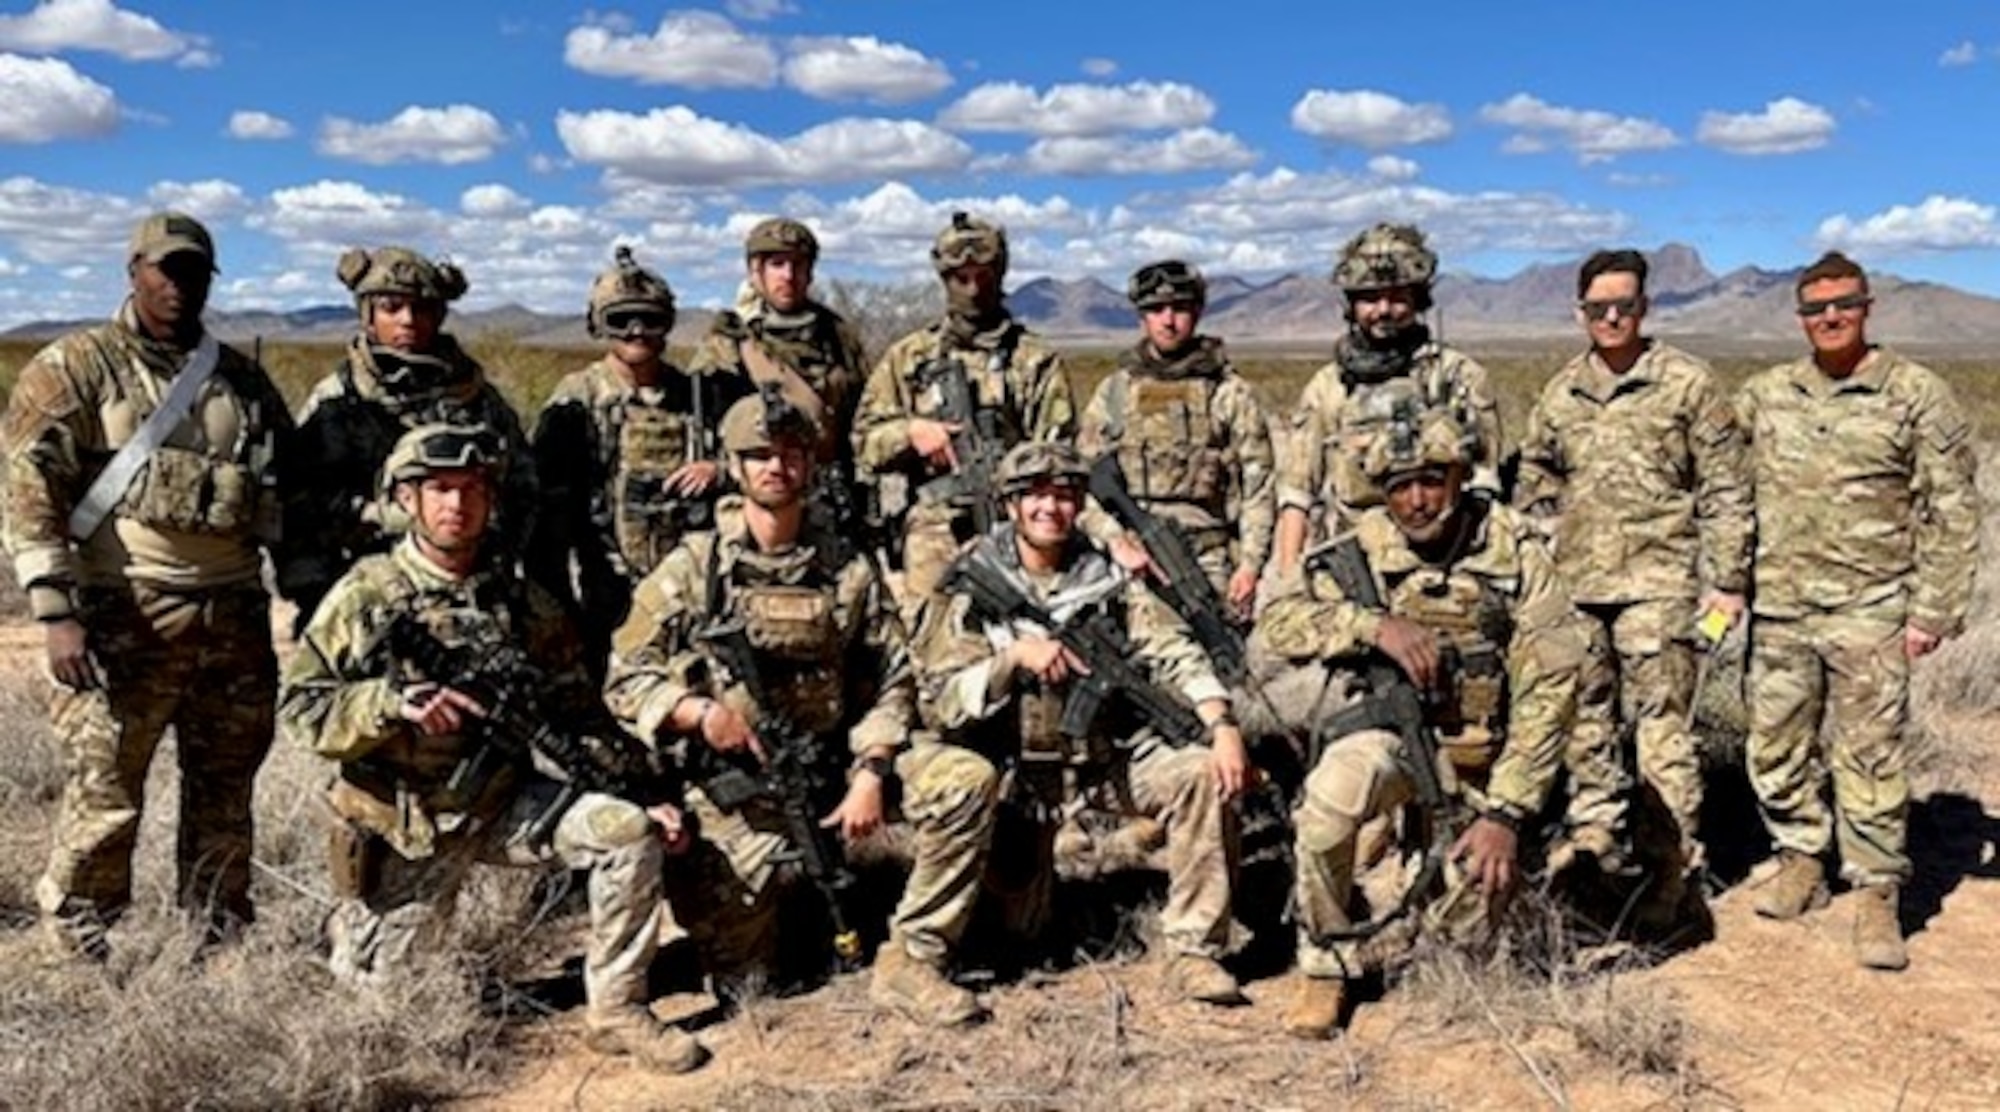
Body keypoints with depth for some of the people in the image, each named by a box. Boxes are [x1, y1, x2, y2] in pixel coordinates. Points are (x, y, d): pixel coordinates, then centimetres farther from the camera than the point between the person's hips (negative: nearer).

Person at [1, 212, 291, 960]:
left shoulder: (242, 378, 14)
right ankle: (78, 956, 14)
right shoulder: (73, 369, 1)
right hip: (121, 623, -4)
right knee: (103, 799, -2)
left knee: (226, 795, 11)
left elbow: (288, 492, 17)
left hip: (235, 619, 4)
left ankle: (224, 946, 24)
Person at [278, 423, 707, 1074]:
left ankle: (617, 1011, -8)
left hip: (507, 803, 2)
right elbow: (299, 707, -11)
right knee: (372, 989, 6)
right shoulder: (365, 596, -7)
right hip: (405, 823, -2)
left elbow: (581, 719, 3)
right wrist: (397, 702, -27)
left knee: (631, 829, -21)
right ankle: (352, 923, 43)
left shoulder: (526, 606, 1)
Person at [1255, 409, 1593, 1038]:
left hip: (1485, 747, 0)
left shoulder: (1512, 549, -12)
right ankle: (1325, 964, -9)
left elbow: (1551, 684, -13)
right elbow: (1274, 630, -15)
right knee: (1328, 799, -31)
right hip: (1394, 729, 0)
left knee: (1470, 923, -11)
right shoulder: (1361, 552, -7)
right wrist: (1375, 625, -30)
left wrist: (1506, 814, -18)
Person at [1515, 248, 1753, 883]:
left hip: (1657, 584, -5)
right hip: (1574, 588, 5)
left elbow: (1726, 491, -1)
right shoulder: (1560, 394, 12)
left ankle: (1678, 860, 4)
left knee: (1659, 724, -6)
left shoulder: (1687, 384, -1)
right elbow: (1534, 489, 20)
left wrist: (1727, 580, -5)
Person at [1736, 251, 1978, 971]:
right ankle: (1802, 860, 29)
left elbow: (1952, 512, -2)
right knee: (1777, 745, 10)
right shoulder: (1763, 396, 8)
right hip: (1779, 608, 4)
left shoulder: (1917, 395, -2)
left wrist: (1933, 610, -6)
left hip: (1869, 610, -4)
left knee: (1870, 754, 0)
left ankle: (1877, 895, 12)